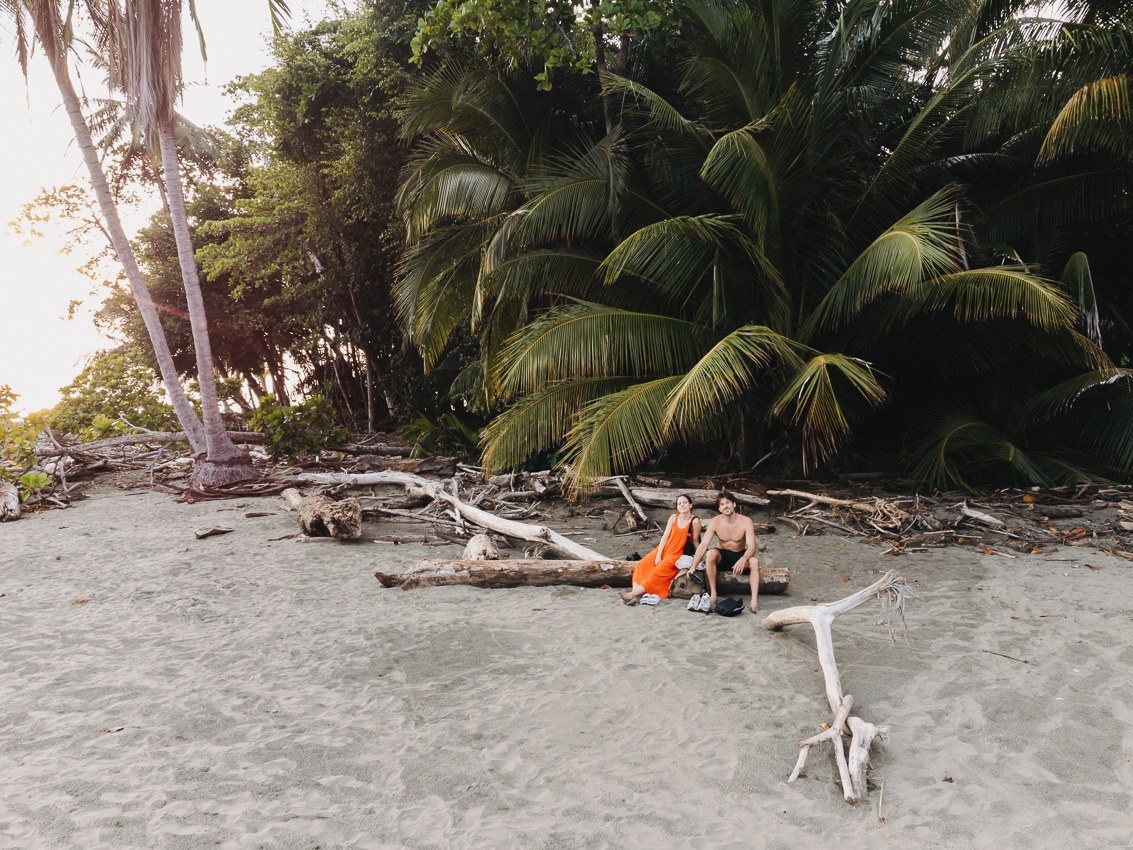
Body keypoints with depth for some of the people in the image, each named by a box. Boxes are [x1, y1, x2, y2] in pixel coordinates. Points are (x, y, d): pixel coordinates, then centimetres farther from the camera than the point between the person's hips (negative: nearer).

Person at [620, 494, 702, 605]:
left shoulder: (695, 521, -11)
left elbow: (695, 541, -4)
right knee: (641, 565, -15)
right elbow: (665, 536, 0)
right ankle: (635, 593, -26)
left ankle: (634, 593, -24)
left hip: (676, 554, -5)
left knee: (657, 572, -25)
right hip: (664, 549, 5)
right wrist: (658, 555, -7)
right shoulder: (673, 518, 3)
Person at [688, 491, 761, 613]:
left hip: (741, 556, -1)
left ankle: (754, 601, -41)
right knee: (710, 553, -33)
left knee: (754, 561, -34)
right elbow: (703, 545, -18)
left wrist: (743, 559, -47)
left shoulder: (746, 522, -16)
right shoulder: (715, 522, -13)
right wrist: (693, 567, -28)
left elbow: (752, 547, -25)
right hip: (723, 556, 1)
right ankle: (713, 595, -29)